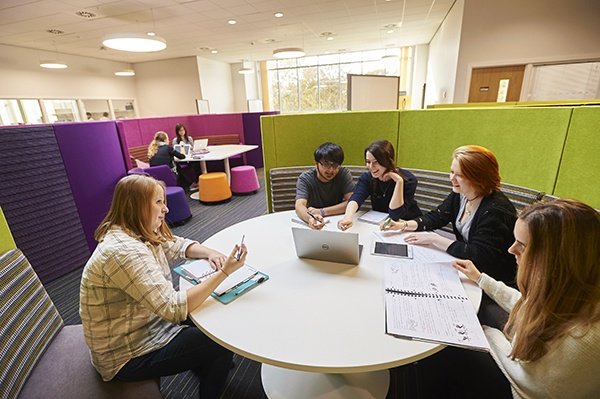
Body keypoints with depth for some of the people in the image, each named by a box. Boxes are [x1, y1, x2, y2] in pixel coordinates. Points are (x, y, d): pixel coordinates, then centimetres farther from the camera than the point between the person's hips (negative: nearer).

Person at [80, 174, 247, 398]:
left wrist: (210, 253, -13)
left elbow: (179, 246, 7)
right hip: (128, 356, -8)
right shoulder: (124, 251, -33)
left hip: (145, 325, 9)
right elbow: (174, 308, -35)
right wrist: (224, 272, -35)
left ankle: (203, 368, 39)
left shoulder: (138, 234, -4)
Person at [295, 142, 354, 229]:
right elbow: (299, 206, -24)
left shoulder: (344, 174, -8)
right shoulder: (305, 178, -11)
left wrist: (322, 212, -23)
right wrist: (310, 218, -45)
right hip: (313, 226, 0)